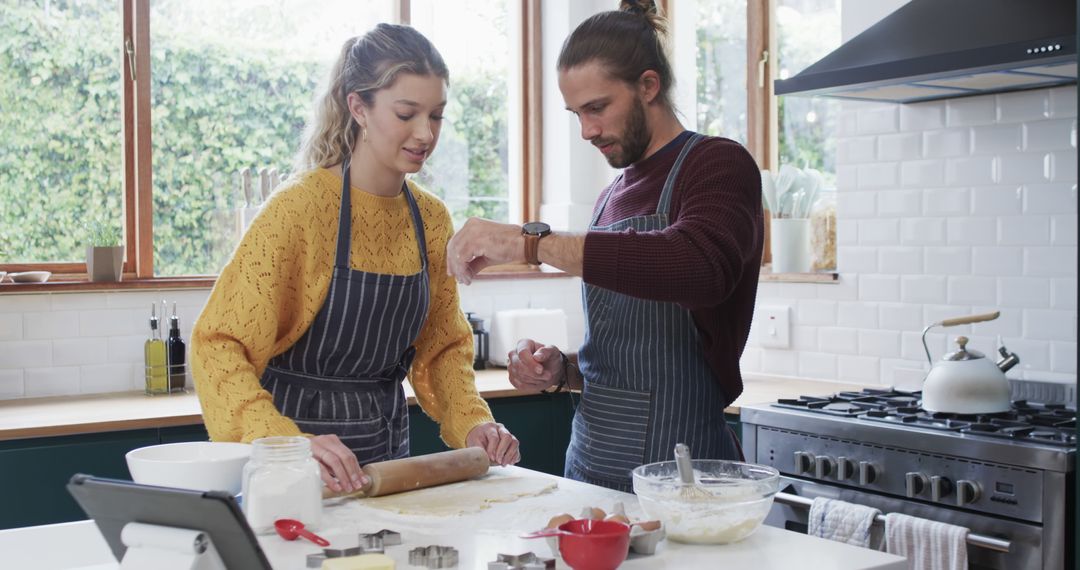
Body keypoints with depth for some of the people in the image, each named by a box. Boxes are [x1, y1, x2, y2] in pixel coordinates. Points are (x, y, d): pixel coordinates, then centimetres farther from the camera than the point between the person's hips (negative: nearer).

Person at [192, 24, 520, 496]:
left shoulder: (431, 219, 3)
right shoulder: (300, 207, -16)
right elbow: (217, 346, -19)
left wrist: (472, 420, -6)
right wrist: (287, 443, -32)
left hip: (389, 447, 5)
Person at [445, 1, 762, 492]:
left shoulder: (717, 165, -9)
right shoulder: (611, 199, 14)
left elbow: (702, 265, -32)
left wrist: (533, 242, -30)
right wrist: (563, 369, -1)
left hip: (675, 476, -7)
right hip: (588, 466, 7)